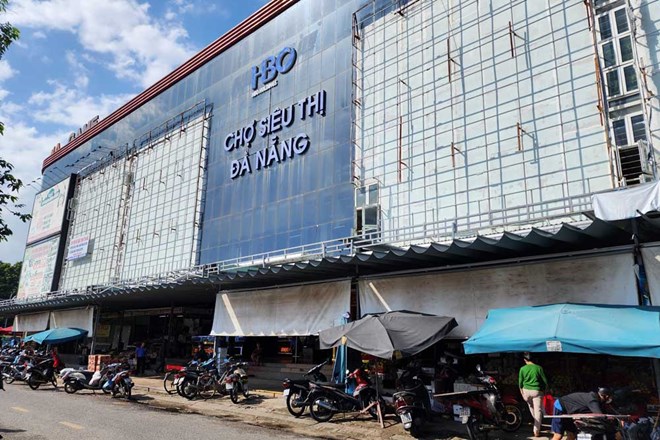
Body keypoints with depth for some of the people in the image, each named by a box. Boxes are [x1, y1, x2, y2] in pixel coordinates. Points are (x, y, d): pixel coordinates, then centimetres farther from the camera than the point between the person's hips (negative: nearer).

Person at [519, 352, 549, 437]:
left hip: (526, 390, 2)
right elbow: (544, 380, -1)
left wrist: (521, 391, 15)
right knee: (537, 410, 2)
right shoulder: (538, 368, -7)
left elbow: (520, 382, 1)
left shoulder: (522, 369, -5)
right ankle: (536, 431, -1)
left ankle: (537, 423, 43)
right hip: (537, 391, -2)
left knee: (531, 407, 24)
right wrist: (544, 390, 15)